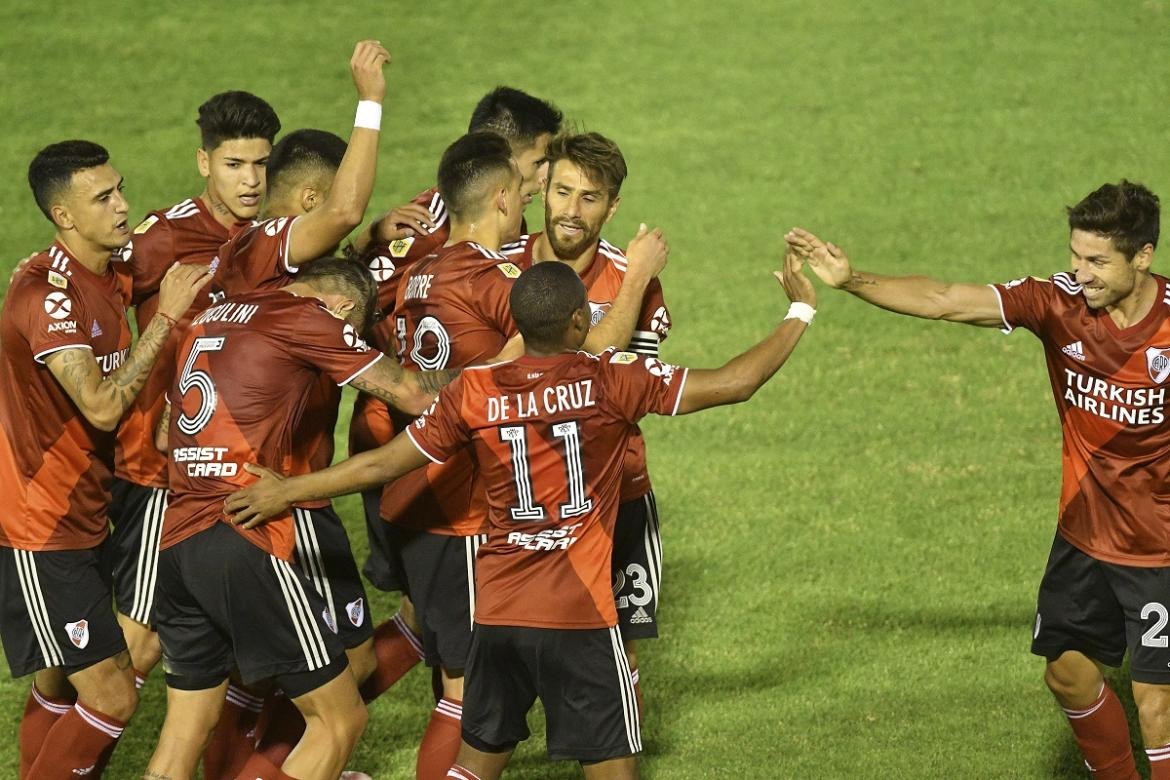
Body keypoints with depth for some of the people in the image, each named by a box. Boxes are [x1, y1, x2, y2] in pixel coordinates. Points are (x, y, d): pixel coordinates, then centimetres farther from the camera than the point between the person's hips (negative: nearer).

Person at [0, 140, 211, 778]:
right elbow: (102, 406, -27)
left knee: (57, 689, 14)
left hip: (83, 521, 9)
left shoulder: (108, 281, 6)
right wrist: (164, 318, -24)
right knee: (111, 697, -9)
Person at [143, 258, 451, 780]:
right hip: (244, 543, -8)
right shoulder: (305, 318, -2)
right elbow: (414, 396, 0)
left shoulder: (211, 317, 19)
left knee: (186, 727, 15)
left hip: (175, 538, 8)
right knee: (339, 718, 1)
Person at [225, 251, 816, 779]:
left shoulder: (474, 391, -1)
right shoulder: (611, 380, -10)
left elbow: (382, 464, 4)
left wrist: (285, 491, 17)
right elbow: (734, 383, -9)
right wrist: (800, 312, 4)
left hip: (497, 612, 4)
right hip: (580, 614, -4)